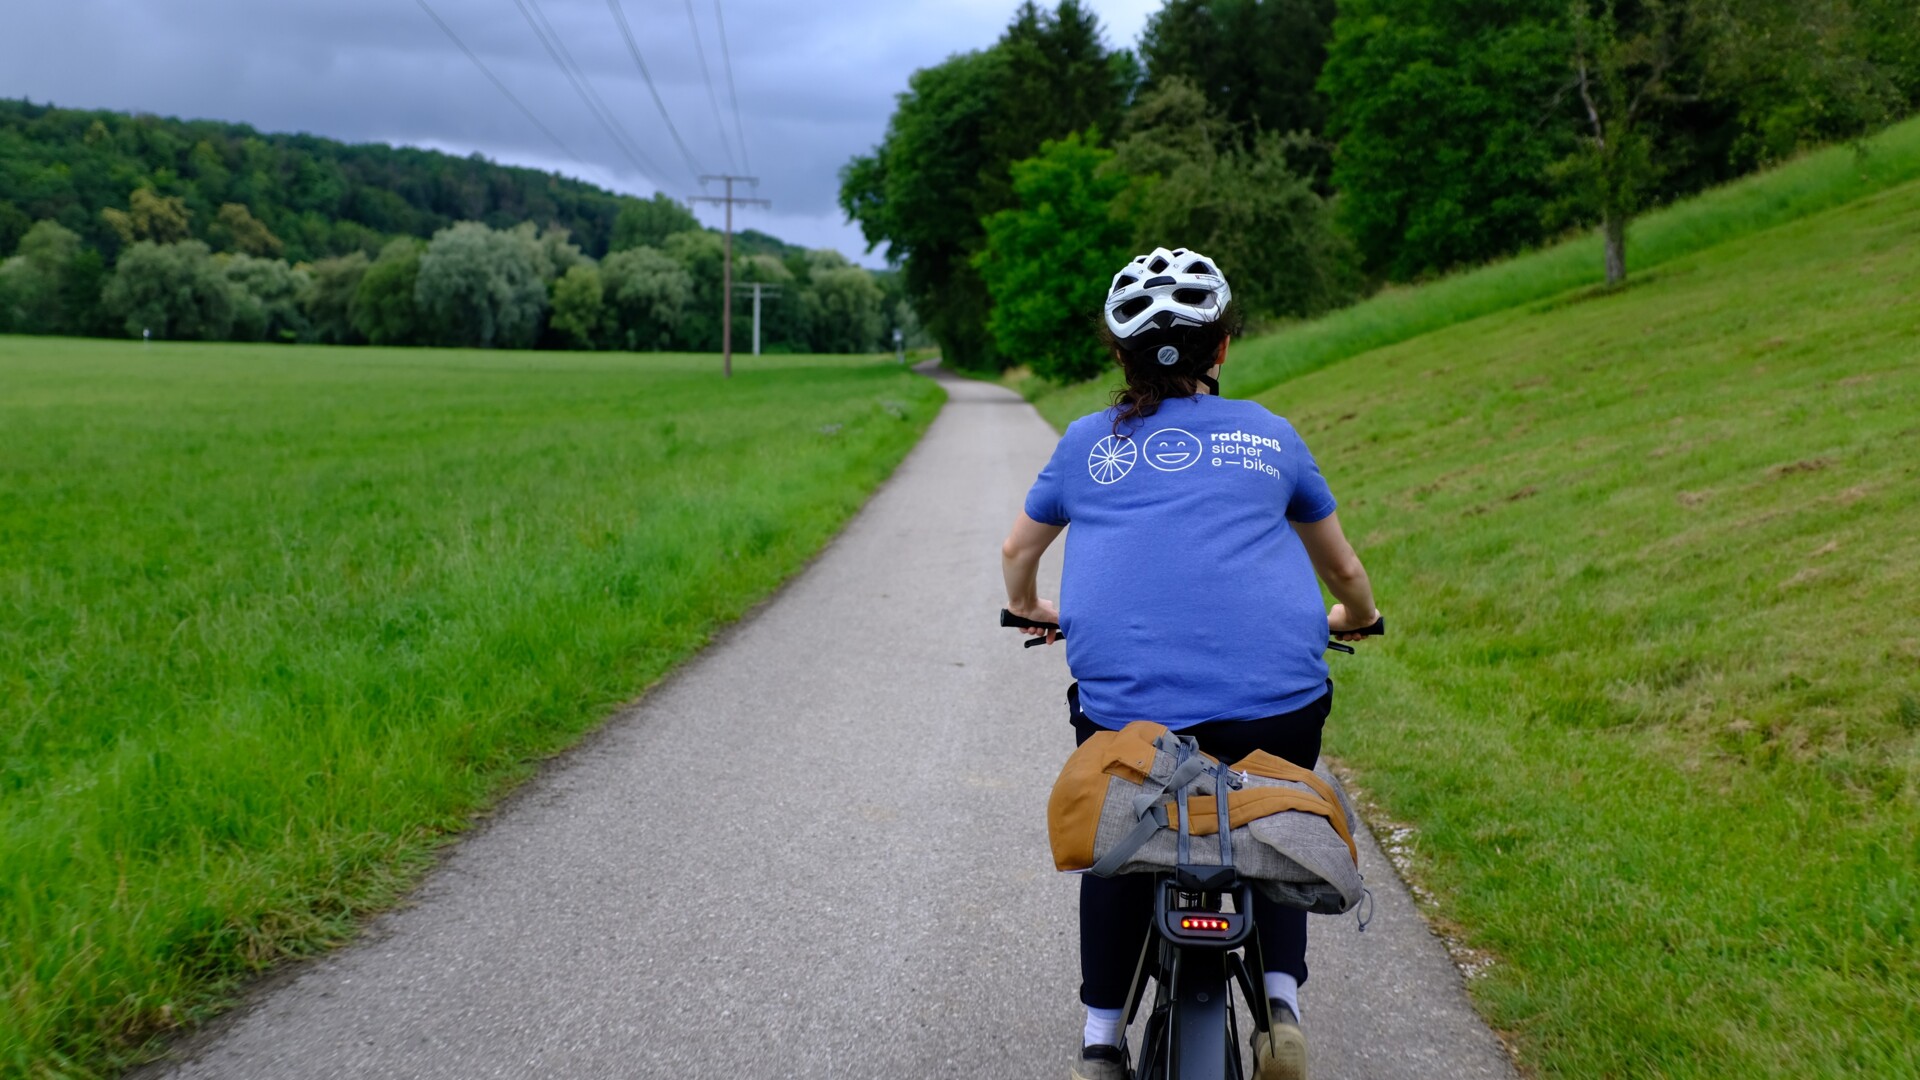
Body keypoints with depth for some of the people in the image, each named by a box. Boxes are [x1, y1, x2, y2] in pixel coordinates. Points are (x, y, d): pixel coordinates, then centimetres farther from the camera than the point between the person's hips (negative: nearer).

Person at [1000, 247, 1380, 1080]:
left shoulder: (1089, 443, 15)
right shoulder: (1269, 438, 15)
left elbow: (1018, 549, 30)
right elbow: (1343, 567, 29)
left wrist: (1029, 608, 52)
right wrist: (1351, 619, 50)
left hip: (1123, 706, 0)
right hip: (1274, 702, 0)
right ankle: (1282, 999, 14)